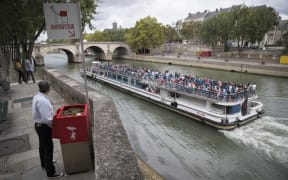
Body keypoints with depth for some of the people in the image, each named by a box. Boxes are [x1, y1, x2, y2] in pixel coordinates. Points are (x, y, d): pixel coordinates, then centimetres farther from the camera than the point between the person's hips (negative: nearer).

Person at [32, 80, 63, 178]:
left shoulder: (37, 97, 1)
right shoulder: (43, 101, -29)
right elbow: (46, 118, -28)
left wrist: (52, 116, 11)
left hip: (38, 125, 10)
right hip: (44, 127, -10)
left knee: (43, 145, 26)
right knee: (48, 147, 1)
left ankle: (44, 163, 48)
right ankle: (51, 171, 13)